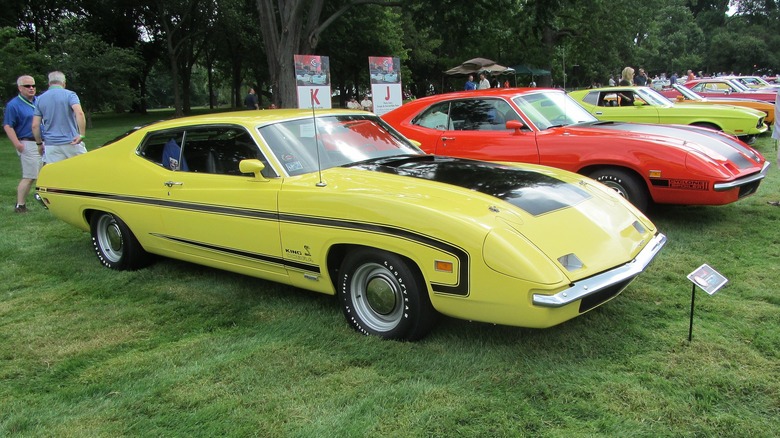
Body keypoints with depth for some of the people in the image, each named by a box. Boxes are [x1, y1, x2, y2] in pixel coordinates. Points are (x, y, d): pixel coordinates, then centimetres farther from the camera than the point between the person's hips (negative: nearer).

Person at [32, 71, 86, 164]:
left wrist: (39, 143, 16)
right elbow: (79, 113, -20)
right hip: (72, 142, -3)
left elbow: (35, 125, 5)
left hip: (51, 146, 3)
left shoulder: (40, 99, 9)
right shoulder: (69, 94, -1)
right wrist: (82, 135, -18)